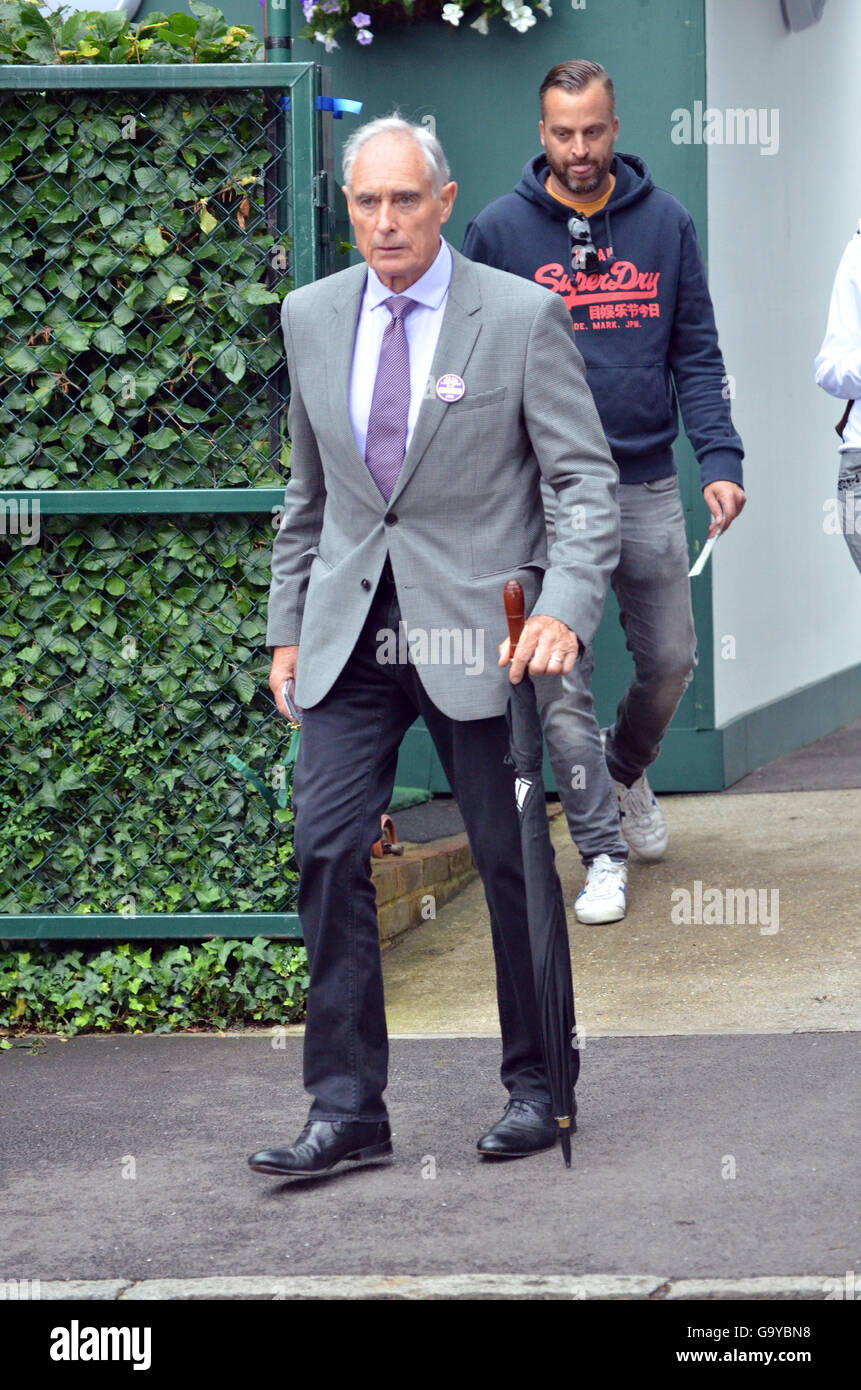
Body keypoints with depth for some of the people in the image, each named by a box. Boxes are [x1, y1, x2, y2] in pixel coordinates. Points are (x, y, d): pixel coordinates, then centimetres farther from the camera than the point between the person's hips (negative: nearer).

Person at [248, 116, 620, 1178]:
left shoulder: (521, 317, -6)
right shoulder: (312, 316, 8)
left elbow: (586, 481, -7)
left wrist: (564, 610, -21)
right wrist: (287, 625, 14)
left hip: (474, 627, -3)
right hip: (350, 631, 4)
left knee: (510, 860, 3)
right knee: (328, 851, -6)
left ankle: (536, 1086, 19)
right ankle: (346, 1109, -1)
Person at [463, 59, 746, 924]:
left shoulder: (666, 224, 4)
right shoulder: (499, 232, -1)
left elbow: (696, 354, 5)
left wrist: (720, 457, -7)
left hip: (648, 487, 2)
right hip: (545, 494, -2)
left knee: (671, 659, 10)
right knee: (561, 683, -2)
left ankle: (626, 769, 40)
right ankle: (602, 854, 9)